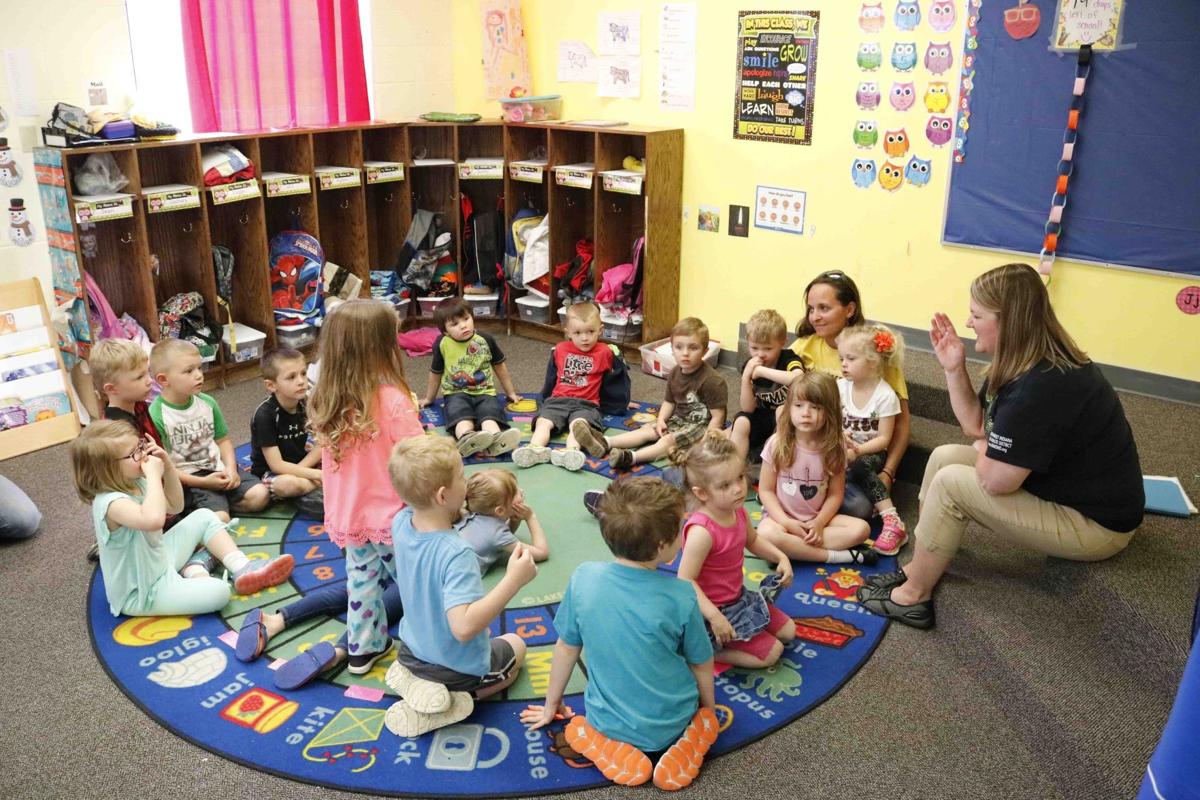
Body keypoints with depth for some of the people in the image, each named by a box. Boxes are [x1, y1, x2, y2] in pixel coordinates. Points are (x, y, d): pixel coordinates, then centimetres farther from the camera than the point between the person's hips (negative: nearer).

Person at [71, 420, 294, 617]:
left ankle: (242, 569, 6)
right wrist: (154, 474, -37)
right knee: (218, 592, -26)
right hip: (143, 594, -10)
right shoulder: (110, 502, -31)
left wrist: (168, 467, -6)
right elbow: (153, 520, -52)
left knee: (204, 517, 14)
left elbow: (175, 506, 10)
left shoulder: (134, 483, -2)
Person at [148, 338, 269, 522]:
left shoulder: (207, 403, 3)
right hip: (186, 480, -6)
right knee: (219, 520, -26)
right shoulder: (156, 416, -15)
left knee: (259, 495, -11)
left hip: (217, 470, 6)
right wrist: (202, 482, -17)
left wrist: (230, 468, -5)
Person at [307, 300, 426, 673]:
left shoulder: (326, 401, -5)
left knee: (362, 580, 22)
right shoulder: (391, 399, -25)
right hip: (392, 516, -6)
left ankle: (364, 648, 36)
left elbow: (331, 460, 7)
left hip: (349, 516, 6)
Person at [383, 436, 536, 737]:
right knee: (515, 644, 26)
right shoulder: (456, 554, -38)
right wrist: (514, 580, -44)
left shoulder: (401, 523, -16)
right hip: (457, 669, -6)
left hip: (410, 653, 6)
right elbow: (464, 626, -45)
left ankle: (417, 681, 11)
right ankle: (452, 699, 3)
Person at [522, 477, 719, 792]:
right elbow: (701, 665, -6)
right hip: (671, 723, 0)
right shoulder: (680, 597, -21)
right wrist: (708, 708, 16)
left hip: (610, 721, 0)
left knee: (577, 729, 31)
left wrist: (551, 705, 12)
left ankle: (619, 756, 1)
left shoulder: (584, 577, -18)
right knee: (706, 718, 31)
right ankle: (685, 751, 0)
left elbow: (567, 648, -5)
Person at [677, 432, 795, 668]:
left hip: (739, 596, 9)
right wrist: (714, 617, -35)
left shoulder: (737, 510, -8)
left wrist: (781, 557, 0)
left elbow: (752, 540, 14)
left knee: (788, 631, 17)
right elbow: (686, 581, -31)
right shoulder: (702, 531, -35)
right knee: (771, 653, -6)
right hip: (716, 608, -9)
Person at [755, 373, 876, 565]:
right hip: (781, 516, -2)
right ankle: (835, 555, -25)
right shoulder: (777, 444, -12)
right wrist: (787, 522, -19)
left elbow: (835, 494, -2)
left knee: (861, 528, -20)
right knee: (766, 533, -35)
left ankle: (795, 548, -24)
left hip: (818, 518, 2)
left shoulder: (834, 448, -6)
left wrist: (819, 523, -18)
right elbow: (766, 490, -7)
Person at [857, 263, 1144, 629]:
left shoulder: (1041, 388, -32)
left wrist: (984, 449, -6)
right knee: (945, 456, 4)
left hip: (1094, 522, -10)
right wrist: (954, 368, -1)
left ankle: (913, 595, 1)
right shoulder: (1029, 363, 1)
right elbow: (976, 425, 9)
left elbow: (995, 480, -28)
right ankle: (919, 568, 11)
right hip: (1067, 486, 10)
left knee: (951, 482, -17)